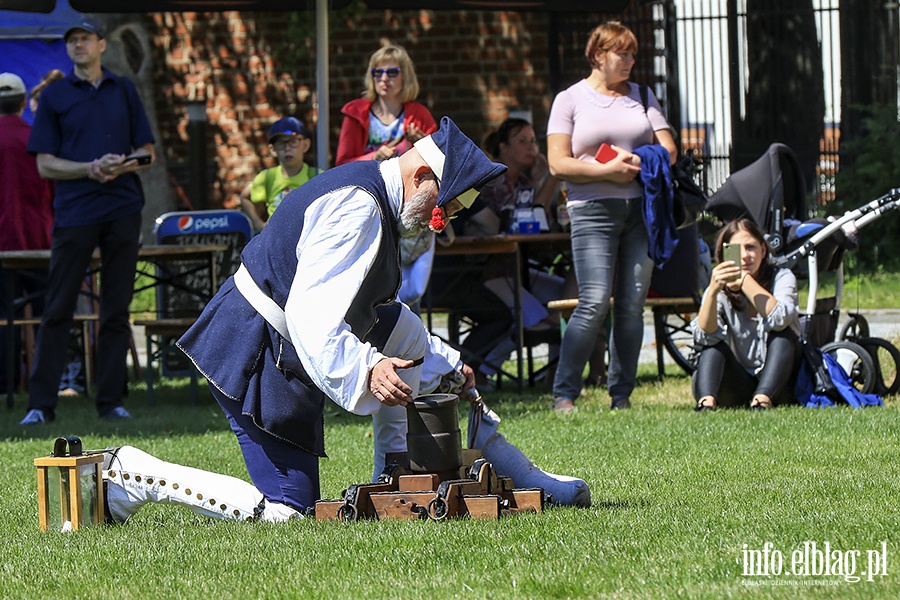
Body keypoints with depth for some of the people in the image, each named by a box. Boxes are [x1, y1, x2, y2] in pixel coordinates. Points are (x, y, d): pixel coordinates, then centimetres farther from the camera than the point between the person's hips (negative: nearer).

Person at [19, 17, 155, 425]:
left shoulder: (124, 91, 13)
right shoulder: (54, 97, 7)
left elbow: (147, 152, 13)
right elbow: (45, 165, 2)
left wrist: (123, 166, -9)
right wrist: (90, 169, -14)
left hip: (122, 210, 2)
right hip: (74, 212, -2)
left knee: (116, 311, 4)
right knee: (58, 311, -4)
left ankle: (111, 400, 8)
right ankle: (41, 404, -5)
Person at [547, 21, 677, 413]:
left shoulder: (642, 97, 17)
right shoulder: (570, 100, 6)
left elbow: (668, 150, 12)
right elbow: (558, 164, -2)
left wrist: (636, 163, -7)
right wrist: (607, 171, -14)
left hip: (641, 208, 4)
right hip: (593, 210, -4)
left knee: (632, 303, 0)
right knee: (595, 303, -14)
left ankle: (621, 393, 6)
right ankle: (563, 393, -6)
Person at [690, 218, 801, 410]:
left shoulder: (782, 278, -5)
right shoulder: (721, 289, -1)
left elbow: (779, 319, -28)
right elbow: (704, 335, -21)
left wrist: (744, 279, -29)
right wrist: (713, 291, -37)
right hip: (739, 386, 1)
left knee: (783, 334, -24)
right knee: (714, 343, -20)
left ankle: (762, 400, -40)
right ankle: (706, 402, -42)